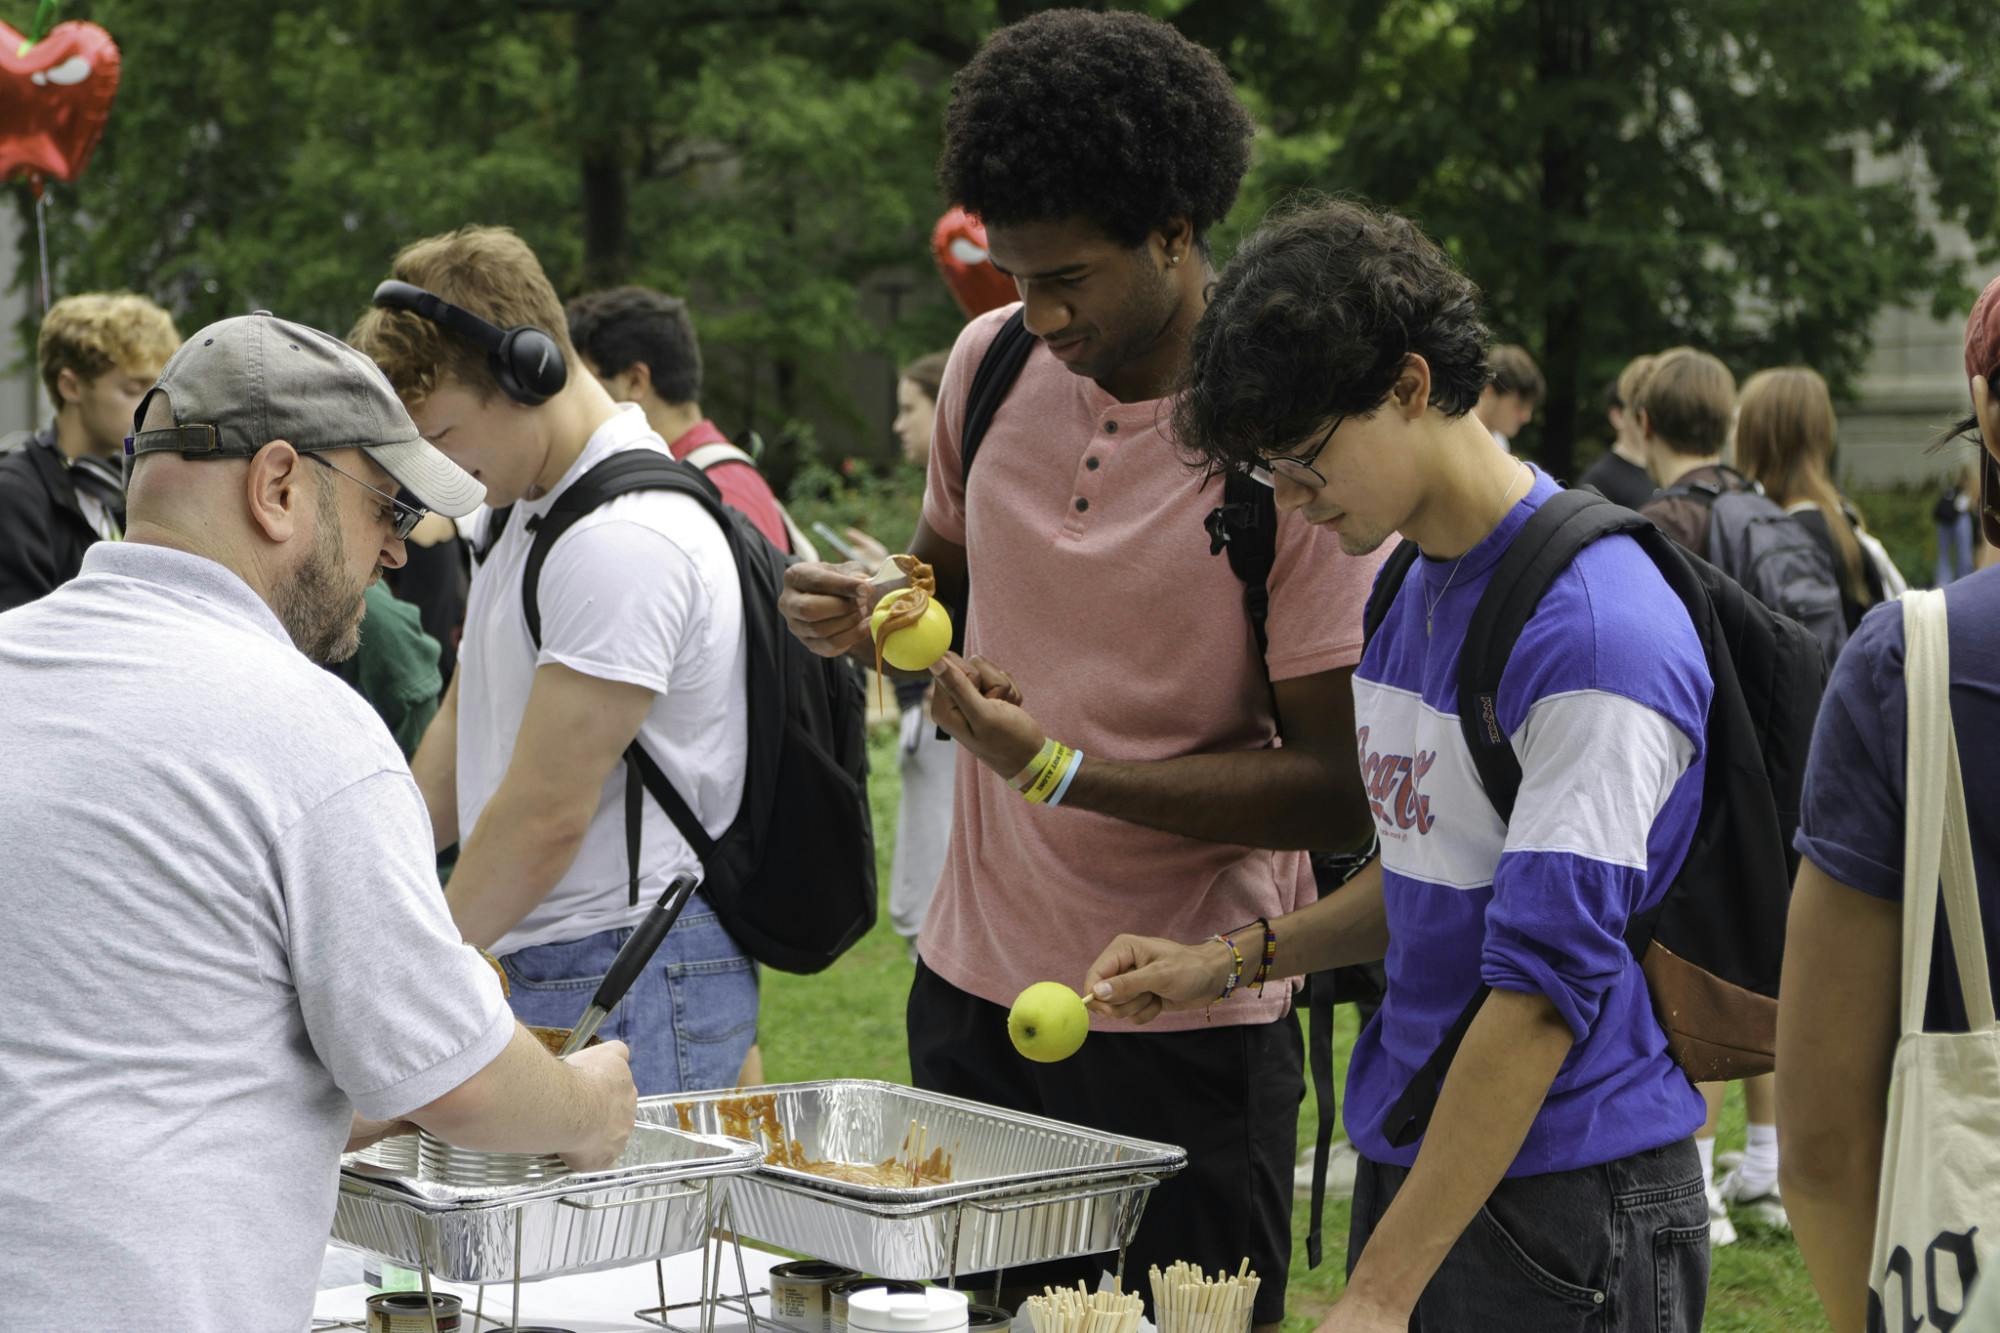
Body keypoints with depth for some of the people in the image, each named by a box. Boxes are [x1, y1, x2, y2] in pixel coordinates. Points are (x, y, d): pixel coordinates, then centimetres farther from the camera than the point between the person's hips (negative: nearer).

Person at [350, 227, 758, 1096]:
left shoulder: (624, 540, -18)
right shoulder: (522, 508, 15)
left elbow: (544, 815, -18)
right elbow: (462, 720, 22)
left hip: (631, 981, -9)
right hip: (535, 969, 9)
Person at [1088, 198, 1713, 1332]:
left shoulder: (1596, 630, -19)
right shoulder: (1410, 586, 9)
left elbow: (1544, 991, -23)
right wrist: (1231, 963, 8)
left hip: (1568, 1196, -8)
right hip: (1415, 1157, 8)